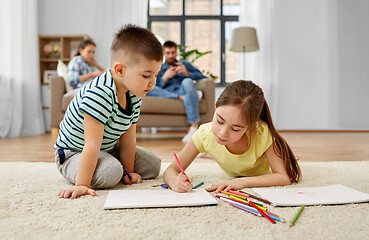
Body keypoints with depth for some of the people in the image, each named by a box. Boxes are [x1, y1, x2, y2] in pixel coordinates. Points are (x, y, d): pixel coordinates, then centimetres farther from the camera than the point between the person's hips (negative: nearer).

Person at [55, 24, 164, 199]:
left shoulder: (134, 96, -10)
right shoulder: (99, 94, -37)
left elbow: (128, 137, -6)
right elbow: (92, 144, -40)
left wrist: (128, 171, -4)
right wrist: (82, 185, -38)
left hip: (108, 148, 8)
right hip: (73, 151, -7)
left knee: (153, 166, 7)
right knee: (110, 173, -36)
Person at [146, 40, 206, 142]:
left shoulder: (185, 64, 27)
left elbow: (203, 77, 13)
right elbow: (155, 89, 12)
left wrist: (187, 73, -3)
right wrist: (165, 78, -3)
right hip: (165, 94, 0)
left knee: (187, 82, -37)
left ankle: (194, 126, -39)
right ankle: (184, 98, -34)